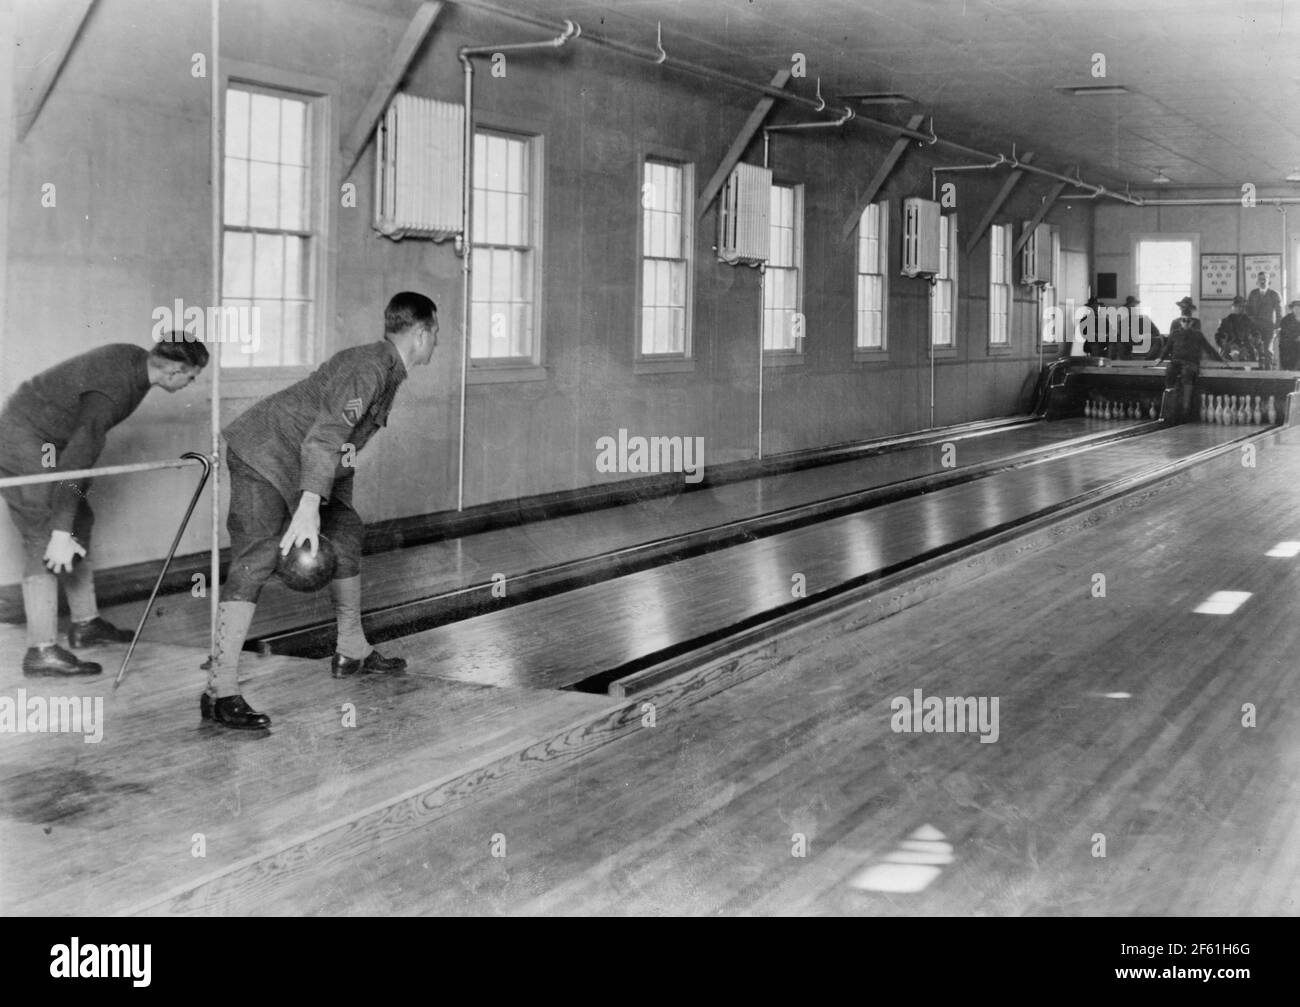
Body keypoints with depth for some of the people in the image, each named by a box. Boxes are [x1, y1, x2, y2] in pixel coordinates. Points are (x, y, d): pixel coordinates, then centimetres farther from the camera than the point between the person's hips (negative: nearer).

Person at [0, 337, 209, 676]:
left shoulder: (136, 361, -2)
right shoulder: (112, 389, -32)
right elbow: (78, 456, -37)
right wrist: (60, 532, -40)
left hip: (52, 441, 10)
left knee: (80, 524, 14)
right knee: (45, 539, -14)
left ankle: (86, 624, 24)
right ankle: (42, 651, -13)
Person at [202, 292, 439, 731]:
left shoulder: (386, 367, 10)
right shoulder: (369, 367, -23)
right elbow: (326, 435, -35)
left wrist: (325, 506, 20)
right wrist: (308, 508, -43)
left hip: (303, 464, 11)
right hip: (265, 453, -11)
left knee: (346, 534, 17)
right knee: (256, 558, -21)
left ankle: (352, 652, 32)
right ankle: (221, 693, -27)